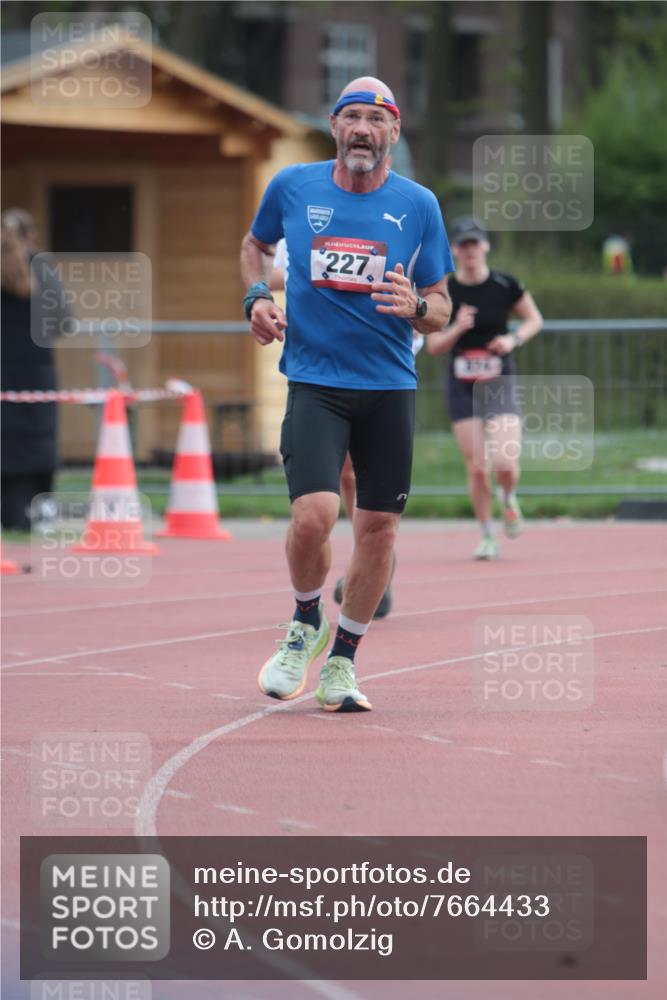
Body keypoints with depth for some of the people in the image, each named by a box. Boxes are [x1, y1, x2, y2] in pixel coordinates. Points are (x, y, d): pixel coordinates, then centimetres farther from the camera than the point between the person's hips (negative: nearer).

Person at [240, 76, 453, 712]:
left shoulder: (418, 205, 2)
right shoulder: (291, 187, 1)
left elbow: (441, 310, 7)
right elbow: (256, 244, 22)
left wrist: (416, 307, -16)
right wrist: (256, 296, 4)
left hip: (390, 387, 2)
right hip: (314, 380, -2)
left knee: (379, 528, 4)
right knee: (314, 513, -19)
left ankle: (342, 660, 22)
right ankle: (306, 623, 11)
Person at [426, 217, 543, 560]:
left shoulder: (505, 285, -4)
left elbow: (535, 319, 10)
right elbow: (433, 346, 1)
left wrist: (514, 339, -9)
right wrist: (457, 329, -18)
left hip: (500, 383, -1)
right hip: (461, 386, 1)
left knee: (505, 464, -15)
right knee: (476, 468, -3)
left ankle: (509, 499, 21)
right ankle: (487, 535, 15)